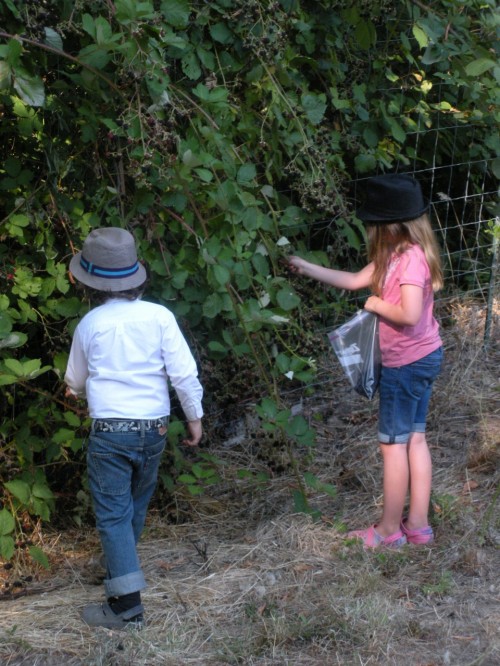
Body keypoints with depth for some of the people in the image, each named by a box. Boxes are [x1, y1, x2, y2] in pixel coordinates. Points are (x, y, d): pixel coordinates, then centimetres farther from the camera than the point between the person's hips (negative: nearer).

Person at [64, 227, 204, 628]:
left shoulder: (90, 324, -4)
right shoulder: (159, 317, -6)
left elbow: (76, 382, 12)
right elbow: (184, 373, -7)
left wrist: (79, 392, 35)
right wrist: (195, 416, 6)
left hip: (109, 430, -3)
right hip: (153, 429, 3)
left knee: (113, 514, 0)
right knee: (136, 507, 22)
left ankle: (128, 604, -6)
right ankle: (121, 571, 40)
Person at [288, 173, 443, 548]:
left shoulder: (412, 258, -23)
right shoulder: (395, 255, 7)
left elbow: (410, 314, -31)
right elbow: (356, 280, 13)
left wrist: (376, 305, -14)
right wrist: (307, 268, 11)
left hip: (408, 363, -10)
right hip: (421, 359, 10)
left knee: (393, 444, 1)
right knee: (414, 438, 13)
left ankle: (389, 531, 12)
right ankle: (418, 525, 21)